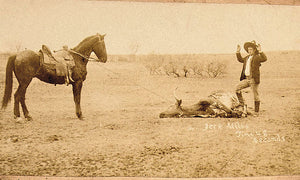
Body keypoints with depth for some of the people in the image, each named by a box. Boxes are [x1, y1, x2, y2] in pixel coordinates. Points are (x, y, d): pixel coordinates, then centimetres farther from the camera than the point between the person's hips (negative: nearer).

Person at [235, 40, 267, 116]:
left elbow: (264, 59, -25)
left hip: (254, 79, -7)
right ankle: (242, 104, 7)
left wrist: (260, 51, -35)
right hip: (246, 79, 7)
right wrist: (238, 52, 26)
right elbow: (240, 60, 34)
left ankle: (256, 112, 9)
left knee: (255, 95, 0)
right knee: (237, 88, -4)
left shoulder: (257, 57, -6)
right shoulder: (247, 57, 16)